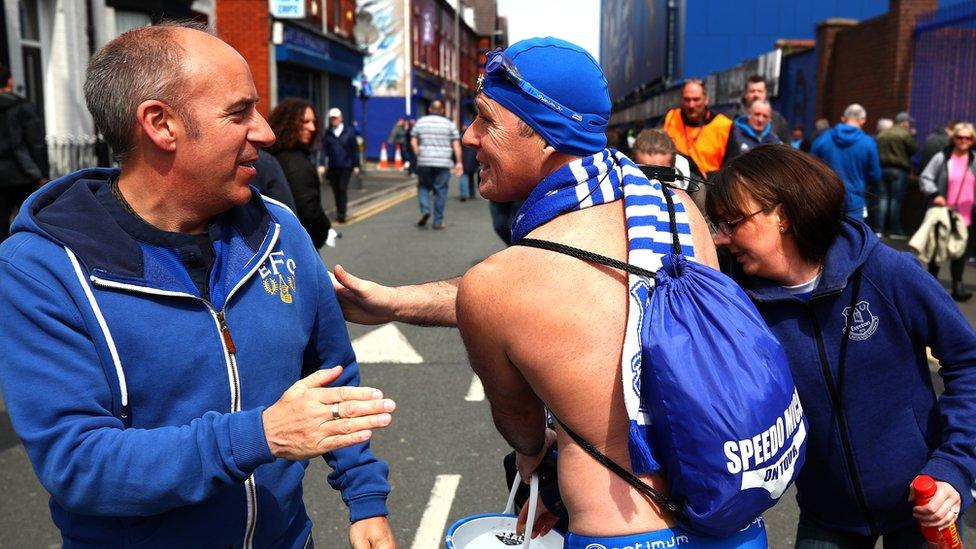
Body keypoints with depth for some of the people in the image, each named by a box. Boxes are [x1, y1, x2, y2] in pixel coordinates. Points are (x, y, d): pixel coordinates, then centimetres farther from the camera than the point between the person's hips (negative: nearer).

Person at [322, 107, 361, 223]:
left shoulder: (349, 132, 2)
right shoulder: (328, 134, 5)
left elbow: (355, 149, 3)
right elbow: (324, 150, 0)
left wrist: (356, 165, 0)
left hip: (346, 166, -2)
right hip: (332, 167, 2)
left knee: (343, 189, -7)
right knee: (336, 191, 8)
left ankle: (342, 214, -6)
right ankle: (339, 212, 20)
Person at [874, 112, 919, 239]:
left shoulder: (882, 134, 11)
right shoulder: (905, 134, -6)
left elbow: (877, 152, 10)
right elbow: (914, 149, -2)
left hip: (882, 168, 4)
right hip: (899, 170, -4)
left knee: (882, 198, 5)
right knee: (896, 200, -1)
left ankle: (878, 229, 1)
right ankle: (895, 230, 2)